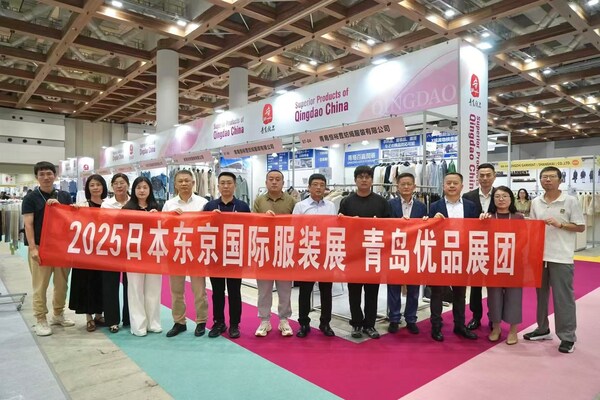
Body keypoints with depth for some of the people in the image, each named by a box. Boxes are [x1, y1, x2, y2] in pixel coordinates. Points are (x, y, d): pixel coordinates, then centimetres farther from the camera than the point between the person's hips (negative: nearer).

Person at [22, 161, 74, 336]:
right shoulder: (30, 198, -1)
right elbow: (28, 224, -6)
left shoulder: (64, 196, 7)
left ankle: (58, 314, 28)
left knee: (62, 283, 12)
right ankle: (40, 320, 14)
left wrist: (58, 205, -9)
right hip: (40, 247, -3)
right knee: (40, 286, 2)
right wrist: (32, 248, -13)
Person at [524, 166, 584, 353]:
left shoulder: (570, 201, -4)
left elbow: (581, 227, -4)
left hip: (561, 257, -4)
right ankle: (542, 329, 29)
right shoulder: (535, 202, 7)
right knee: (541, 294, 14)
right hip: (539, 255, 5)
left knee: (563, 297, 1)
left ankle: (568, 337, 13)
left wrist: (560, 225, -17)